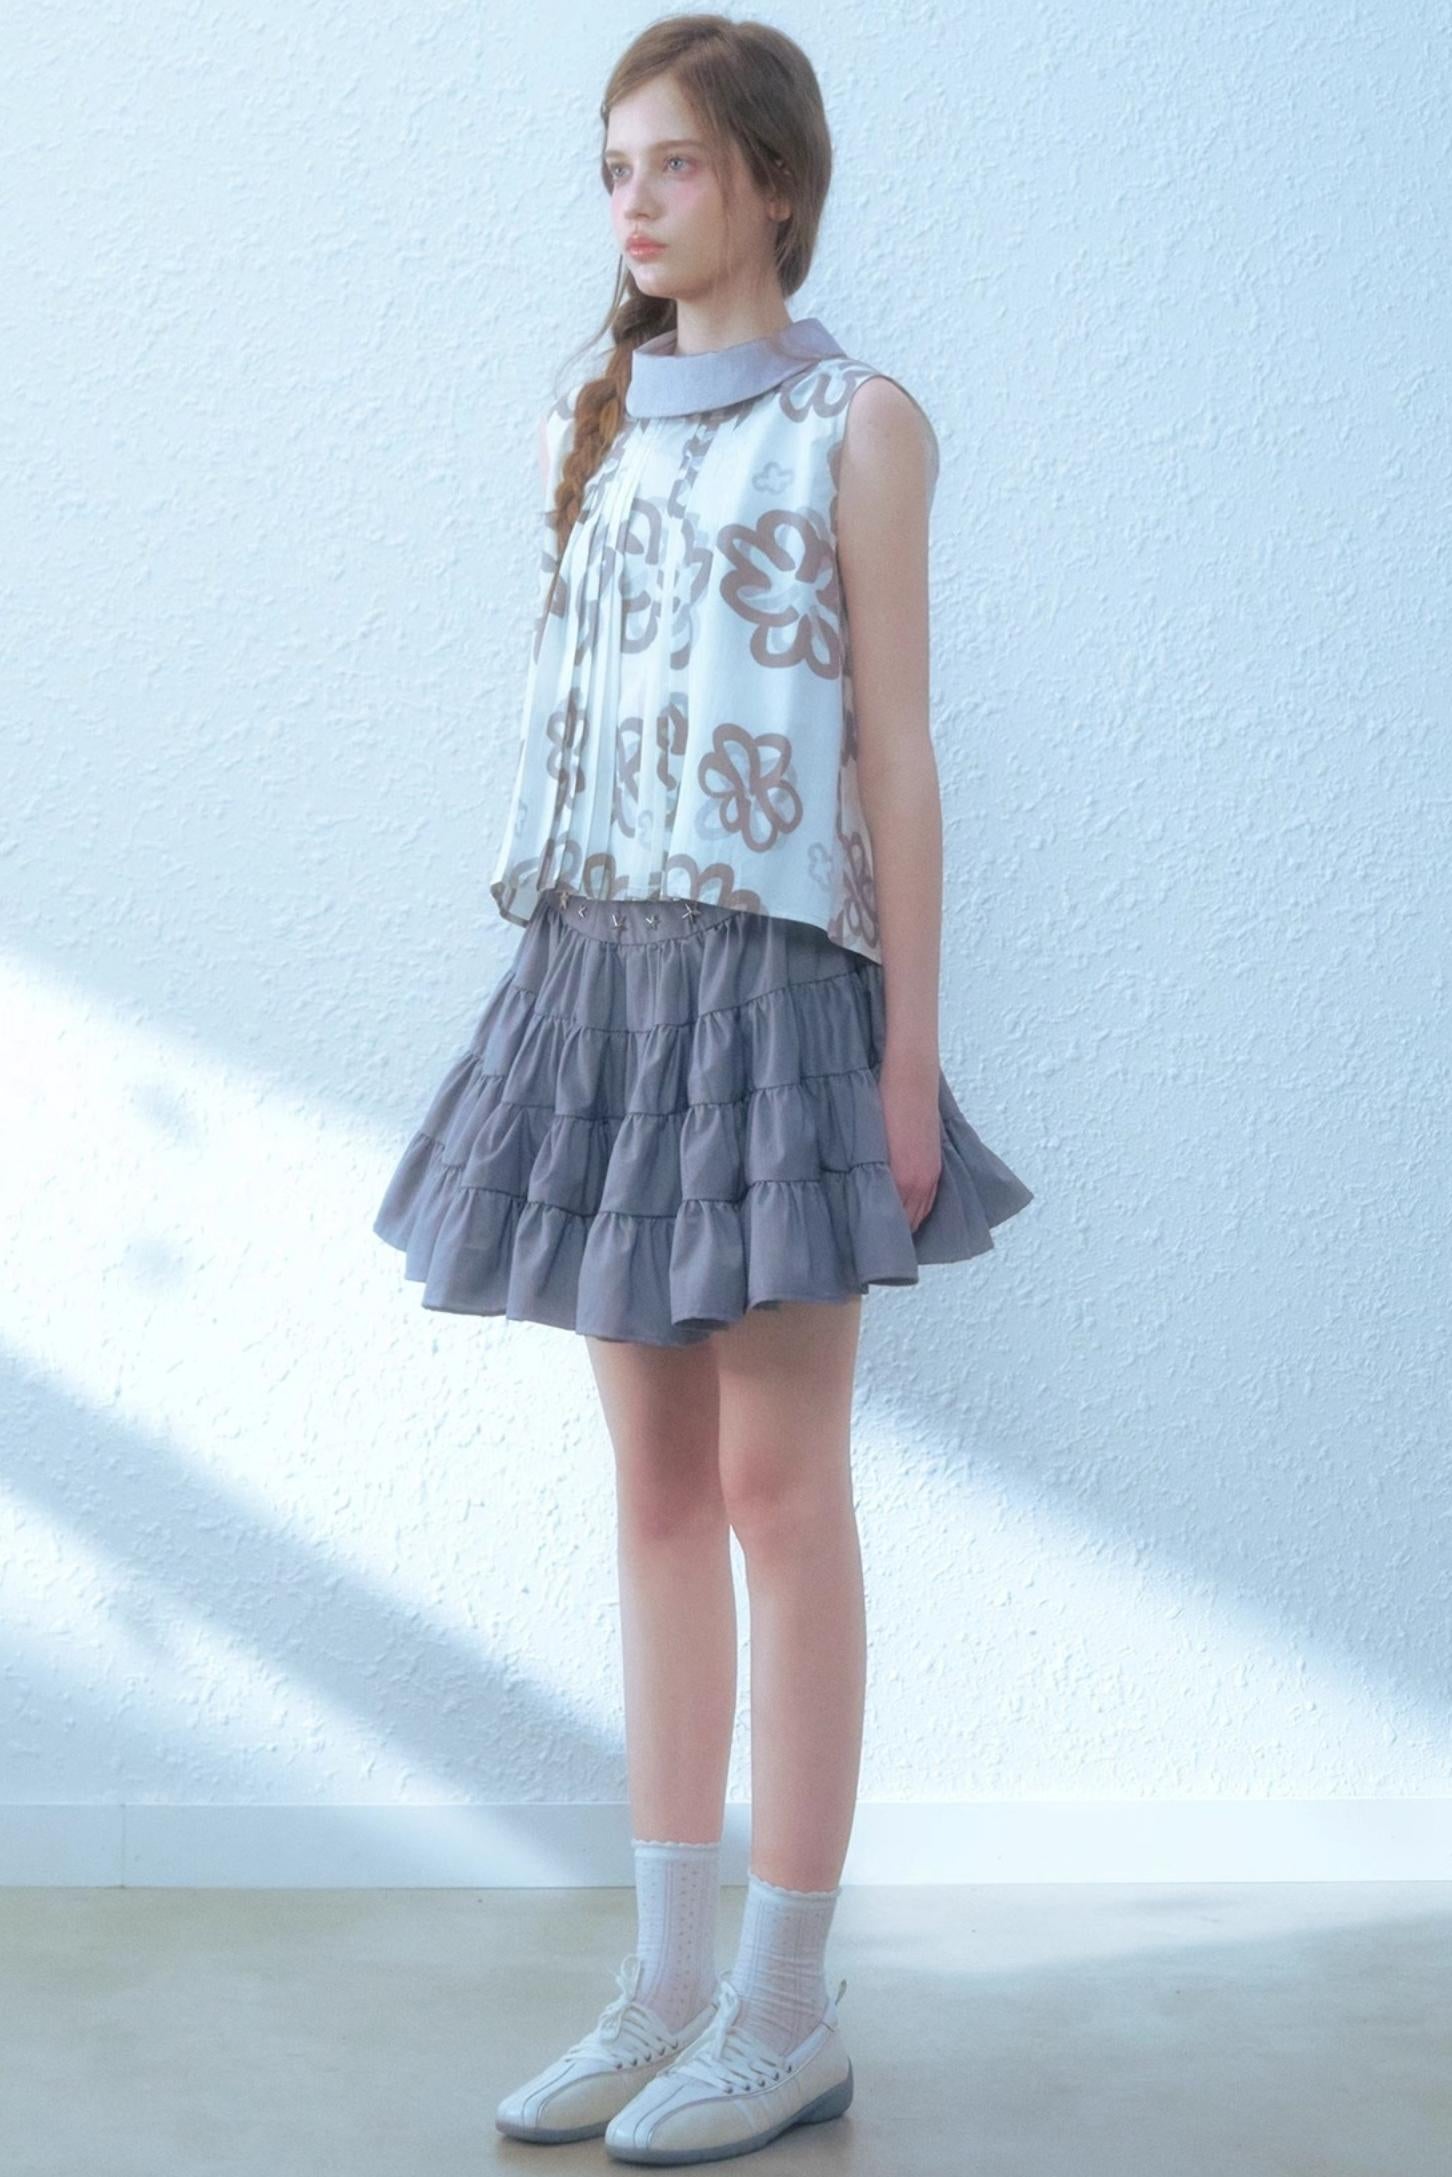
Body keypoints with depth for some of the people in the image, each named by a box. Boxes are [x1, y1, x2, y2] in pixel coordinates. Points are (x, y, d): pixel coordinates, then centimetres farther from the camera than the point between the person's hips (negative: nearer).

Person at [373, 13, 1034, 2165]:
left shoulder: (858, 422, -2)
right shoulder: (589, 430, 15)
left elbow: (895, 750, -5)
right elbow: (576, 714, 16)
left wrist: (907, 1050, -9)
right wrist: (549, 1000, 12)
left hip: (774, 985, -6)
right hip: (594, 978, 6)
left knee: (778, 1489, -1)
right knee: (656, 1487, 9)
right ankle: (667, 1986, 18)